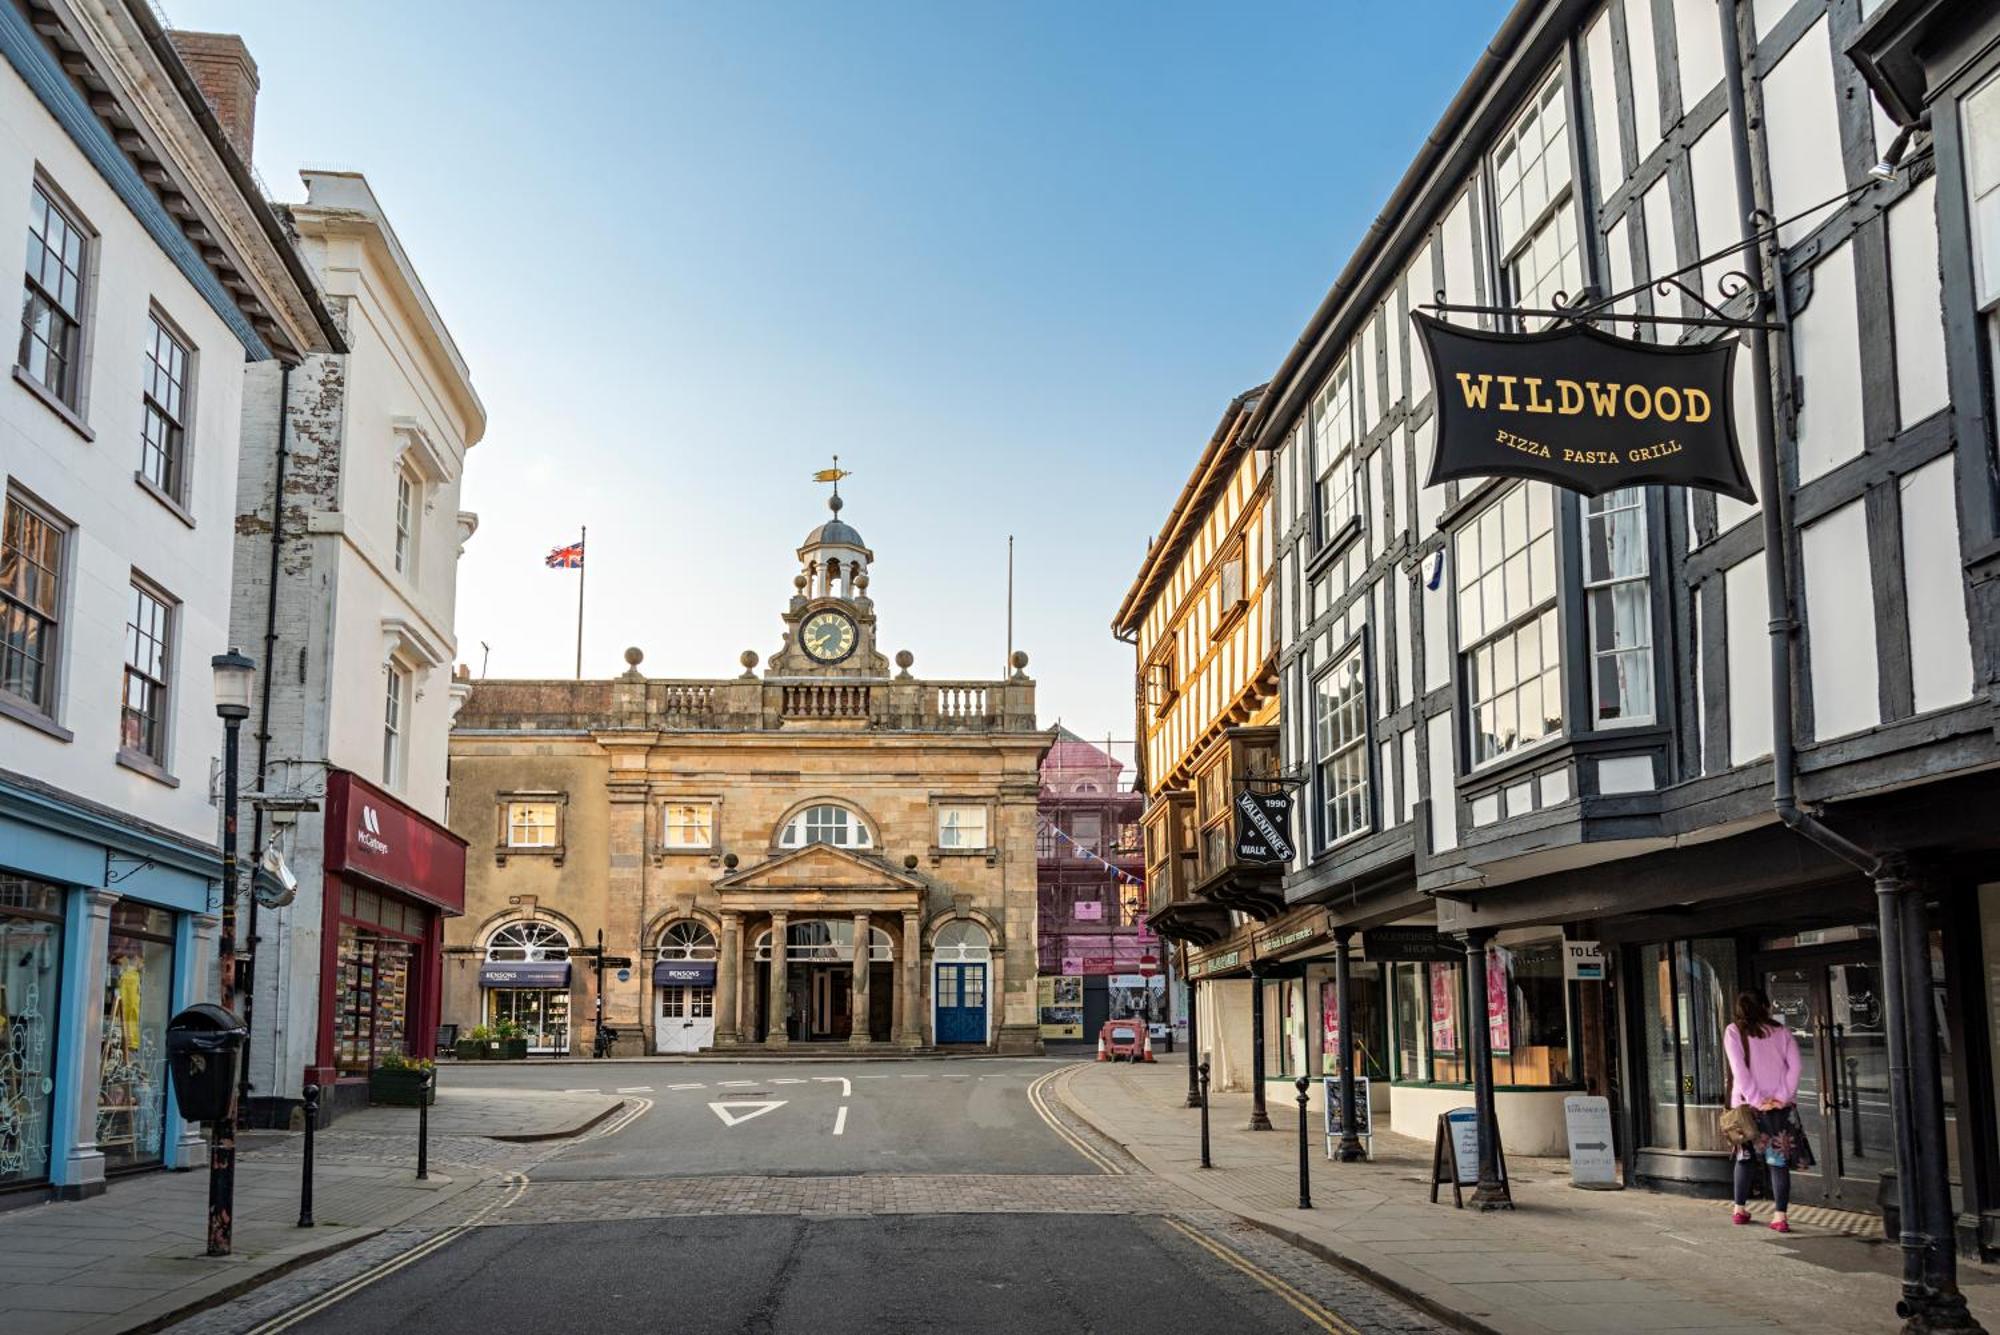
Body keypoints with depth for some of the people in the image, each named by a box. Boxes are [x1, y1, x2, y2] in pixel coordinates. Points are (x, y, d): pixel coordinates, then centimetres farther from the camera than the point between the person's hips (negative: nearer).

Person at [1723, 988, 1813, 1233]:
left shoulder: (1734, 1032, -1)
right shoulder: (1781, 1030, 5)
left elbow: (1739, 1069, -10)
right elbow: (1794, 1065, -2)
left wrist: (1756, 1100, -10)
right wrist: (1782, 1097, -5)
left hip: (1747, 1104, -1)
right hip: (1781, 1106, 1)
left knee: (1744, 1157, 14)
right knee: (1779, 1160, 1)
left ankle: (1739, 1209, 19)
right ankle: (1779, 1216, -5)